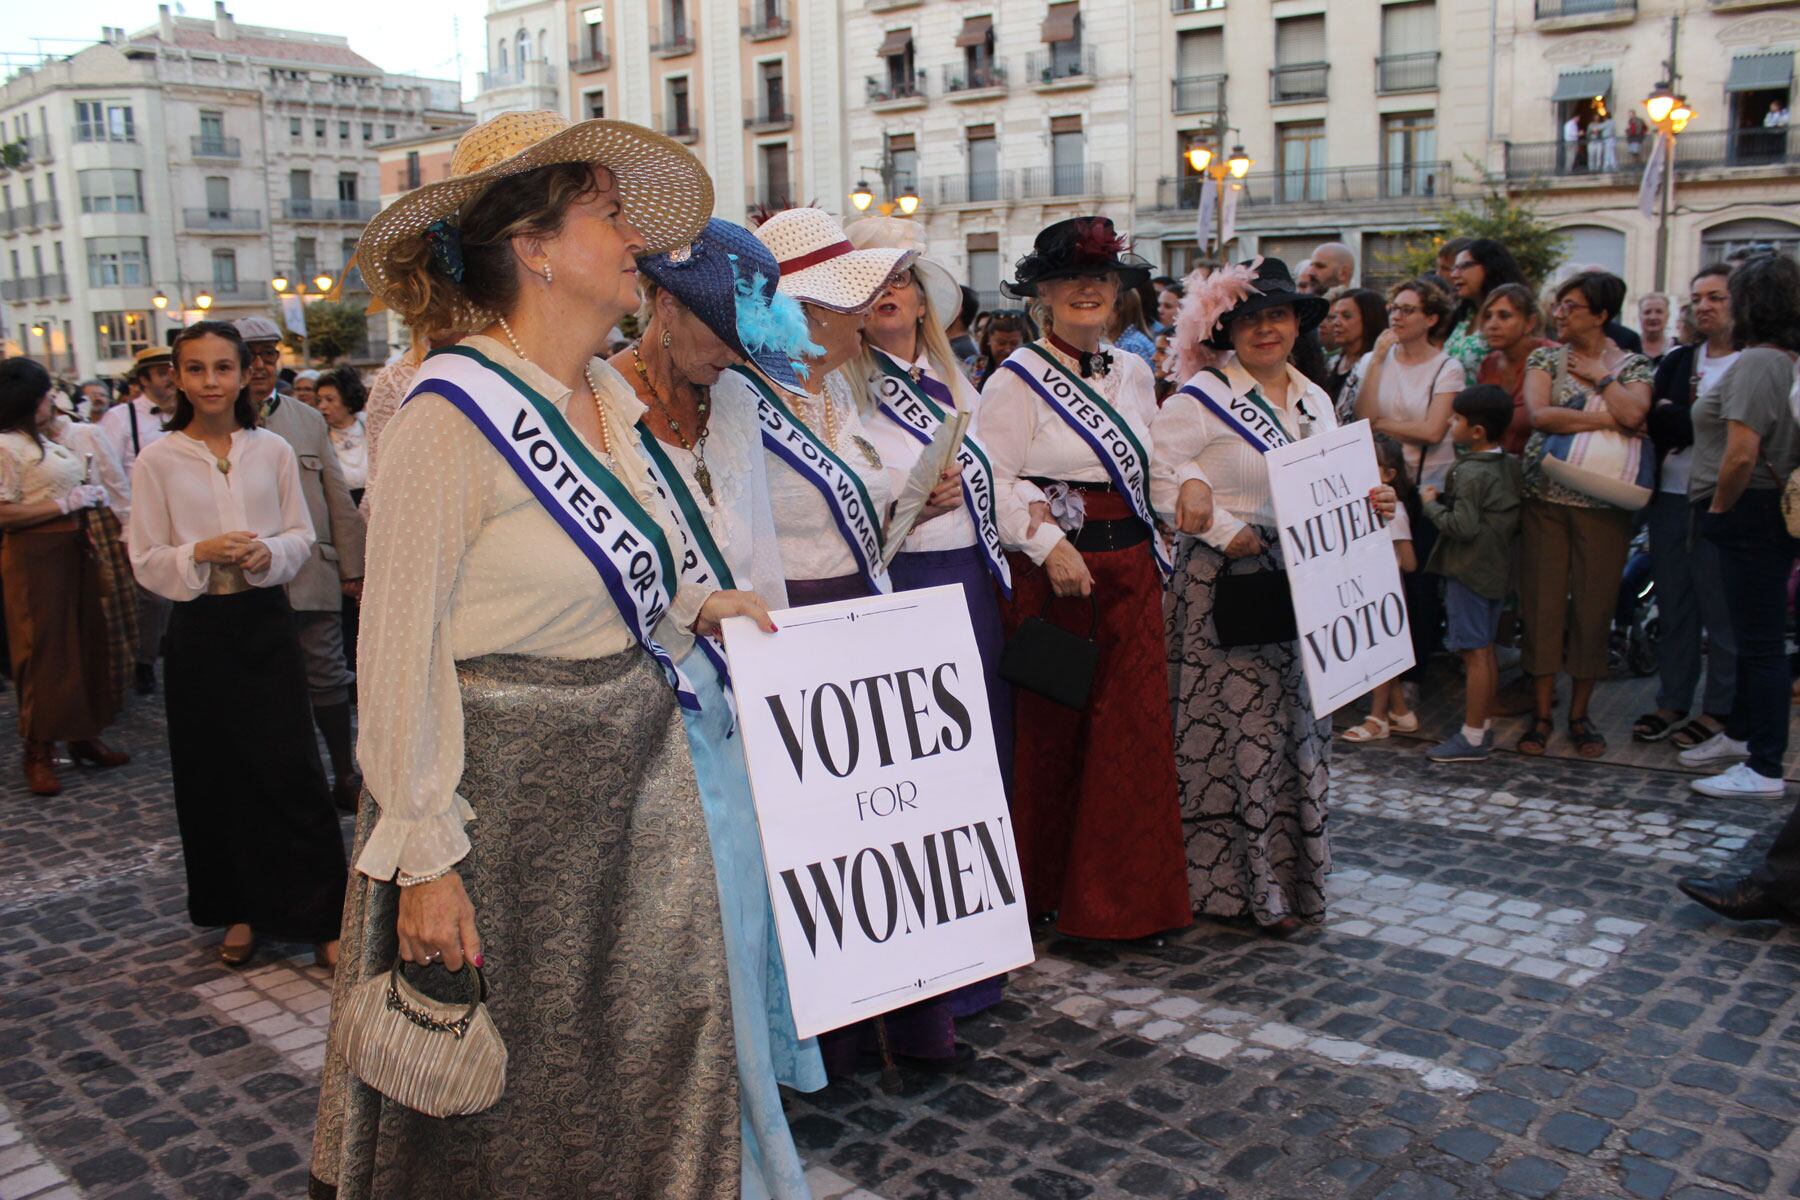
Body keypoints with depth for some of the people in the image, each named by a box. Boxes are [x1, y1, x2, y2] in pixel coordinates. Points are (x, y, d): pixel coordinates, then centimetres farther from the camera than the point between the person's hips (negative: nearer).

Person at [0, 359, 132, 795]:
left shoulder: (48, 440, 13)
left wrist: (91, 495, 10)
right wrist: (65, 503, -18)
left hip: (74, 548, 9)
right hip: (35, 556, -9)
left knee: (87, 641, 14)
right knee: (45, 651, -3)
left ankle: (84, 736, 26)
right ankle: (39, 752, 9)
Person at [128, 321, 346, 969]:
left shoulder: (273, 450, 2)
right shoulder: (157, 460, -2)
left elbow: (302, 535, 7)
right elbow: (146, 561, 0)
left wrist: (268, 553, -13)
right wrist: (202, 553, -17)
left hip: (266, 621, 0)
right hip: (199, 629, 0)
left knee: (292, 768, -3)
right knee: (216, 774, 7)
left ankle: (321, 915, 5)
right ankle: (239, 912, 23)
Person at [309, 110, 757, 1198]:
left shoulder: (609, 394, 7)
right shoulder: (454, 412, -17)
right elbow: (401, 649, -18)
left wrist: (692, 605, 8)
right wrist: (424, 855, -18)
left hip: (640, 773, 7)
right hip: (508, 782, -7)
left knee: (656, 1057, 15)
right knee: (502, 1096, 10)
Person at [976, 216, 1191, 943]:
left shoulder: (1133, 374, 15)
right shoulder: (1018, 379, -4)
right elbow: (992, 479, -13)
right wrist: (1050, 545, -20)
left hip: (1130, 572, 6)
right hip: (1052, 575, -5)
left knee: (1134, 730, 4)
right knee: (1050, 733, 2)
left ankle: (1127, 896, 16)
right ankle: (1045, 892, 17)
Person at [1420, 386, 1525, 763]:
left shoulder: (1471, 472, -19)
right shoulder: (1512, 466, 8)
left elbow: (1463, 526, -25)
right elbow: (1516, 519, 15)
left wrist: (1431, 504, -10)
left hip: (1469, 571, -9)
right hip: (1497, 569, 9)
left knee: (1474, 653, -5)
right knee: (1486, 650, 16)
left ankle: (1472, 737, 0)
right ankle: (1485, 725, 25)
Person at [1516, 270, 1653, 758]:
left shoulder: (1632, 365, 5)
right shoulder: (1545, 359, 6)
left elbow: (1634, 414, -17)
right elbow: (1539, 415, -13)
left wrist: (1598, 376, -7)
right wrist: (1605, 419, -12)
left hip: (1604, 503, 0)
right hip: (1546, 497, 0)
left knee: (1594, 604, 3)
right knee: (1542, 603, 0)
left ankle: (1579, 713, 17)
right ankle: (1542, 713, 10)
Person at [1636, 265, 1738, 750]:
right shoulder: (1676, 360, 13)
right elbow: (1652, 422, 5)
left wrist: (1674, 416, -8)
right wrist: (1697, 424, -11)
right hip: (1671, 497, 6)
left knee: (1721, 611, 1)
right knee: (1672, 608, 11)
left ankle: (1719, 710, 12)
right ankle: (1672, 702, 21)